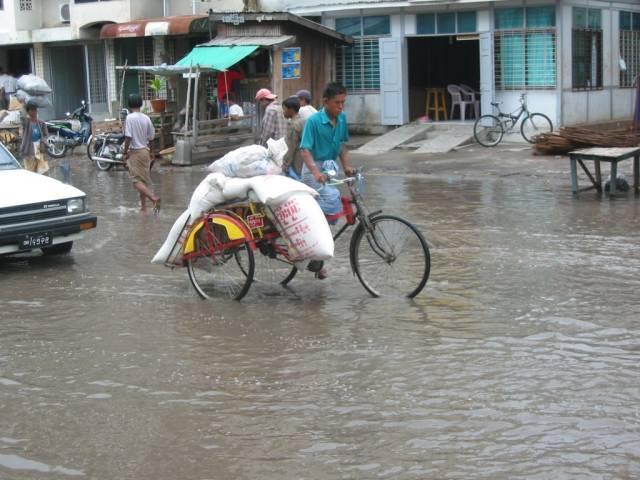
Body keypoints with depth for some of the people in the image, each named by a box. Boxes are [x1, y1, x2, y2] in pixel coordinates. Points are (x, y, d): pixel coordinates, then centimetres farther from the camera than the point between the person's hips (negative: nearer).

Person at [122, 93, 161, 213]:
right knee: (144, 179, 14)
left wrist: (125, 151, -8)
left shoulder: (130, 118, -14)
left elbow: (128, 136, -19)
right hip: (146, 151, 7)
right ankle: (143, 205, 19)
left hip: (135, 151, -7)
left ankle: (153, 198, -26)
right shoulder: (146, 118, 3)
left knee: (136, 180, -7)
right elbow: (151, 136, 7)